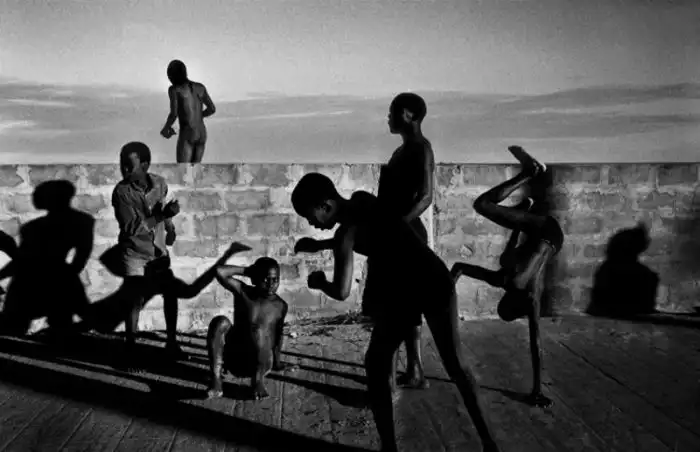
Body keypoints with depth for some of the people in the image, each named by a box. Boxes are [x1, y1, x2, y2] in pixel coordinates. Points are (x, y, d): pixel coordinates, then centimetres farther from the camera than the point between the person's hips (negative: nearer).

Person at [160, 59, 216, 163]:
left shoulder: (174, 89, -5)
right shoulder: (200, 87, 10)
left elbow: (173, 114, -14)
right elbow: (212, 109, 10)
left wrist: (166, 128, 5)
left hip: (187, 134, -6)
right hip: (202, 134, 6)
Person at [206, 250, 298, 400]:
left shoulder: (281, 306, -2)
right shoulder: (243, 292, -6)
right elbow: (220, 272, -20)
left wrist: (277, 362, 20)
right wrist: (247, 270, -8)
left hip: (260, 363, -1)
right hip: (233, 358, 1)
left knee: (259, 330, -33)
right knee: (221, 322, -26)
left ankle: (258, 380, -15)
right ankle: (216, 381, -27)